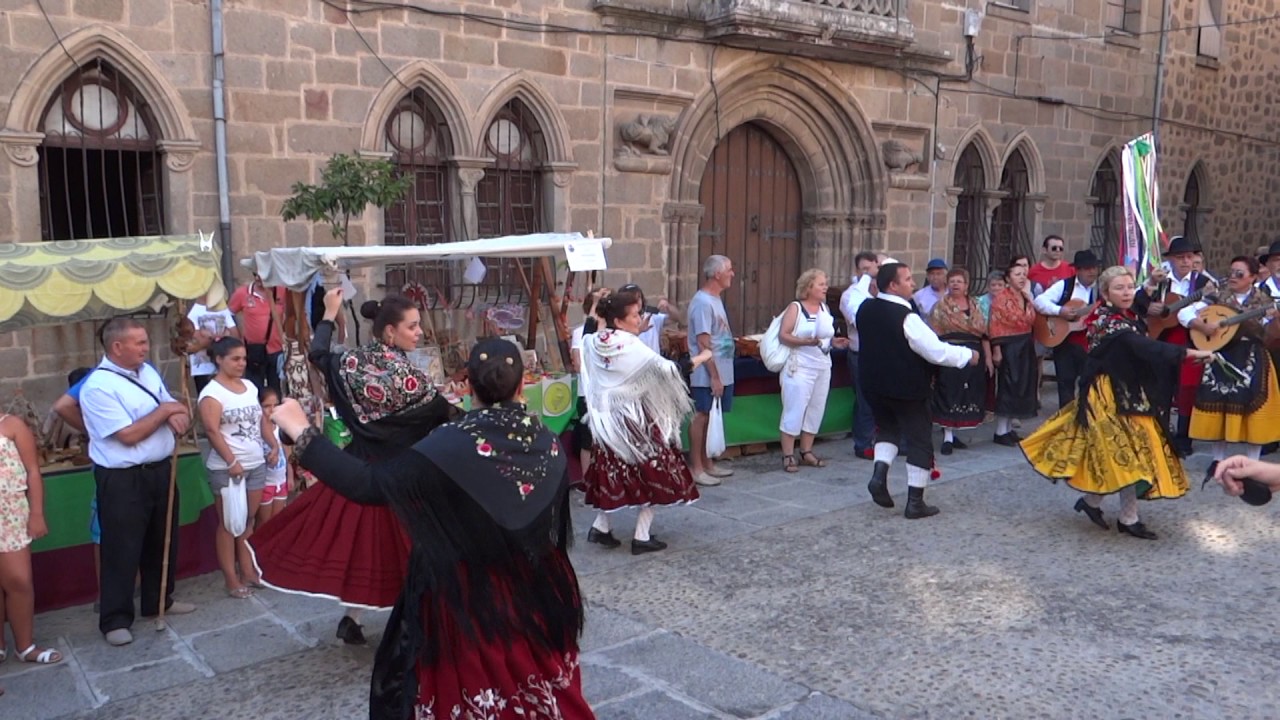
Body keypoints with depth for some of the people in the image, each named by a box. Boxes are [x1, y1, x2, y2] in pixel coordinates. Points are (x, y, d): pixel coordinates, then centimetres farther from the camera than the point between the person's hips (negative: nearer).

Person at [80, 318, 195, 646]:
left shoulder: (148, 372, 6)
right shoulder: (98, 386, -18)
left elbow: (173, 409, 13)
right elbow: (128, 435, -23)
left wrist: (178, 417, -11)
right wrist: (164, 411, -13)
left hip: (160, 471, 8)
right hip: (122, 480, -8)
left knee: (162, 542, 19)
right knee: (122, 550, 2)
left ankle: (159, 601, 36)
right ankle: (115, 619, 15)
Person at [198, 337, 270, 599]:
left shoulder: (250, 387, 11)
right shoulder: (212, 392, -11)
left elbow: (262, 420, 18)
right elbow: (212, 430, -18)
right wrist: (231, 462, -22)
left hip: (256, 465, 6)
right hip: (226, 468, -6)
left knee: (248, 521, 12)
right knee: (229, 522, 2)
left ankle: (247, 571, 21)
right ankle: (231, 578, 8)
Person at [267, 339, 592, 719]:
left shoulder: (454, 445, -22)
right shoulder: (546, 441, -6)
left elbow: (368, 484, -24)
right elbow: (556, 526, 5)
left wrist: (302, 432, -19)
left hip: (469, 597, -4)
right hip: (537, 593, 5)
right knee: (535, 684, 22)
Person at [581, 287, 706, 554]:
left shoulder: (594, 343, -2)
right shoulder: (632, 347, -20)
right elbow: (666, 369, -19)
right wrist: (700, 358, -7)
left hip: (606, 418, 7)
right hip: (634, 420, -7)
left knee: (614, 472, 21)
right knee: (654, 474, 6)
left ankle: (600, 527, 22)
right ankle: (641, 536, 6)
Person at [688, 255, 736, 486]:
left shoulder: (715, 300, 13)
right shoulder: (703, 302, -17)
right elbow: (703, 344, -20)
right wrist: (714, 377, -20)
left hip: (721, 373, 9)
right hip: (707, 376, -9)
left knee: (710, 417, 14)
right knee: (701, 417, -2)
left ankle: (707, 464, 23)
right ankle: (696, 469, 4)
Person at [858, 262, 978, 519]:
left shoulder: (866, 309, -3)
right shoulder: (906, 317, -22)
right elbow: (937, 351, -21)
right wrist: (967, 355, -7)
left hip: (874, 385, 6)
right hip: (907, 389, -6)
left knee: (888, 428, 27)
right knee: (920, 441, 7)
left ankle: (880, 474, 4)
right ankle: (915, 502, 8)